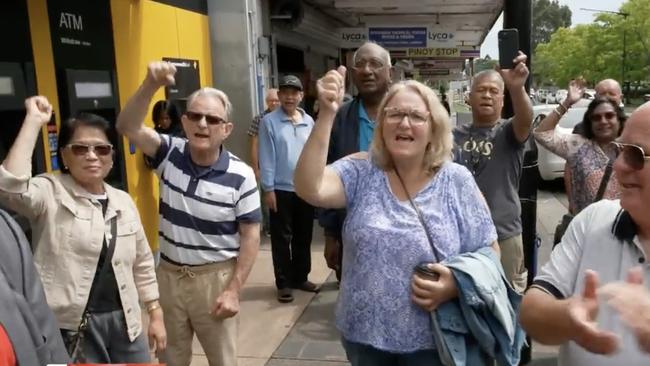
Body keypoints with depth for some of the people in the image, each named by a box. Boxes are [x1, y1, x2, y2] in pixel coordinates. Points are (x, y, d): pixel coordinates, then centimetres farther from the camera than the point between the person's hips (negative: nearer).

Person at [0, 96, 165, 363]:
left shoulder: (123, 201, 6)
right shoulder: (50, 194, -7)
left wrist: (155, 314, 11)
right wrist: (34, 121, -23)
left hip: (124, 321, 5)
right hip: (70, 327, -5)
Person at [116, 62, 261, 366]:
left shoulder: (241, 175, -14)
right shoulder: (170, 153, -5)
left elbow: (251, 235, -10)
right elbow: (128, 127, -18)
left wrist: (233, 290, -13)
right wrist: (151, 84, -33)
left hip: (215, 278, -3)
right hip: (168, 275, 3)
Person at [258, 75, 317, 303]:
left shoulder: (308, 121, 5)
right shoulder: (269, 122, -7)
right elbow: (266, 157, -9)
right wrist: (268, 188, -11)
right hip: (281, 190, -4)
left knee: (303, 237, 14)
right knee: (282, 239, 5)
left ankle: (300, 277, 29)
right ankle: (283, 283, 16)